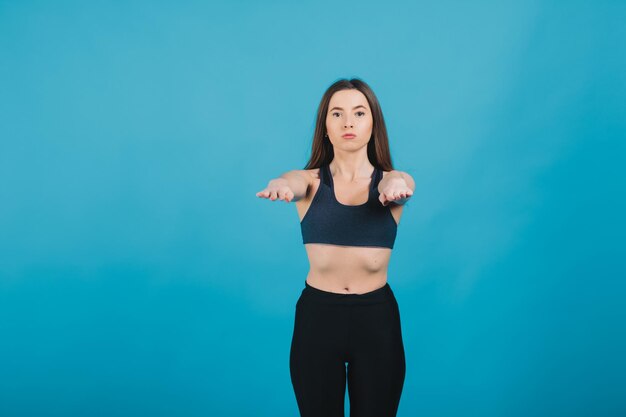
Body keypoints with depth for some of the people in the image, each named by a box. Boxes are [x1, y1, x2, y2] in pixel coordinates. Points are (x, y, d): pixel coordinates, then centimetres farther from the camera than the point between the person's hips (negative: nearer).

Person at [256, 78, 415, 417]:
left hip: (376, 318, 0)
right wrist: (281, 185, -47)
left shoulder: (392, 179, 1)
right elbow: (293, 182, -23)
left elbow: (402, 186, -23)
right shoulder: (310, 180, 0)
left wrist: (395, 185, -47)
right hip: (317, 317, 0)